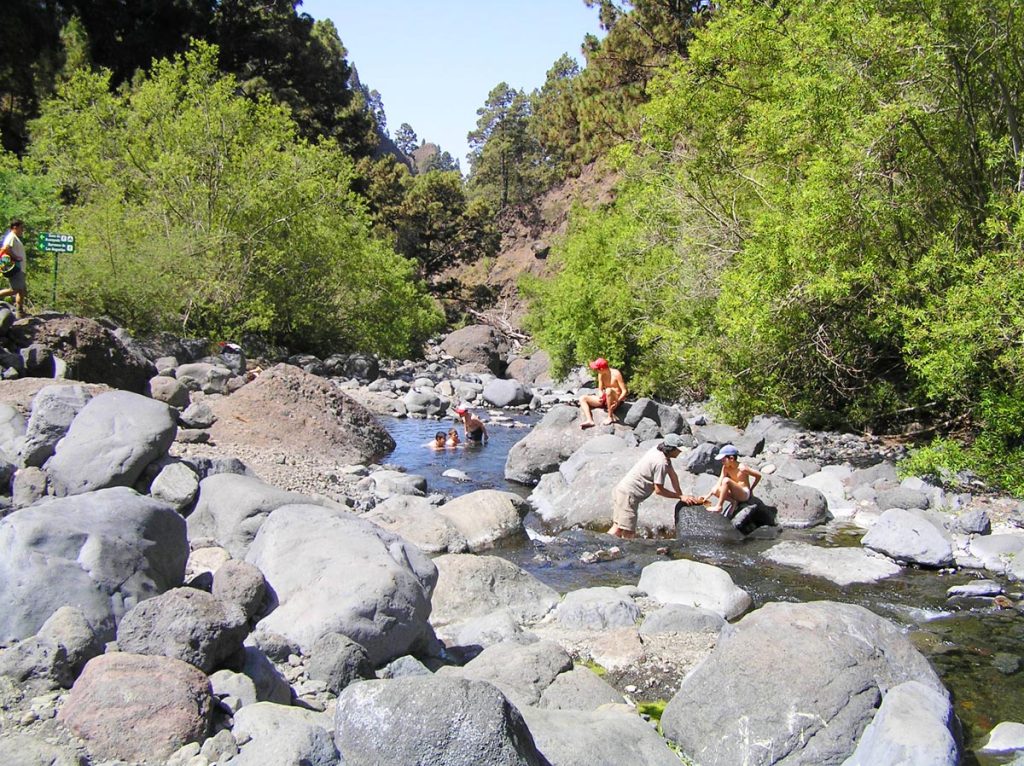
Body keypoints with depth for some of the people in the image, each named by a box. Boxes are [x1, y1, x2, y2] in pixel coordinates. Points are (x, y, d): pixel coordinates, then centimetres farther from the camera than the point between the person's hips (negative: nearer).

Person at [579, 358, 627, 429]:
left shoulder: (616, 374, -17)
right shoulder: (601, 375, 2)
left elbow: (624, 391, -18)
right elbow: (600, 390, 6)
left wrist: (617, 402, -32)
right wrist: (600, 397, -17)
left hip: (616, 400, -7)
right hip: (605, 399, 7)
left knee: (608, 390, -40)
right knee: (582, 398, -4)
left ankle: (610, 417, -27)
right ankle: (589, 420, -24)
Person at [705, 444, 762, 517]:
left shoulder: (742, 468, -17)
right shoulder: (726, 468, 1)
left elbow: (758, 475, -11)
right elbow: (719, 483, -4)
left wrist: (751, 489, -2)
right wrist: (709, 495, -15)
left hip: (744, 494, -7)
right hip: (734, 494, 7)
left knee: (726, 480, -31)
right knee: (715, 491, -17)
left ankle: (719, 506, -25)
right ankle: (733, 502, -8)